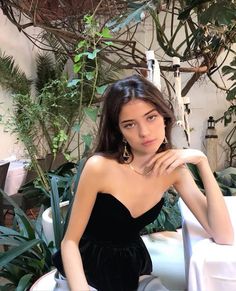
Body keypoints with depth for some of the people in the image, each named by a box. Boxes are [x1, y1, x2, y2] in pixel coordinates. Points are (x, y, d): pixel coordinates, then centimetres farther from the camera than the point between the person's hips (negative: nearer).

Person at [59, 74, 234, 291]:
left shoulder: (174, 169, -11)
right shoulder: (100, 167, -24)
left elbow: (225, 237, -18)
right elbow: (70, 242, -15)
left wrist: (201, 161, -24)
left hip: (135, 262, 4)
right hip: (91, 264, -3)